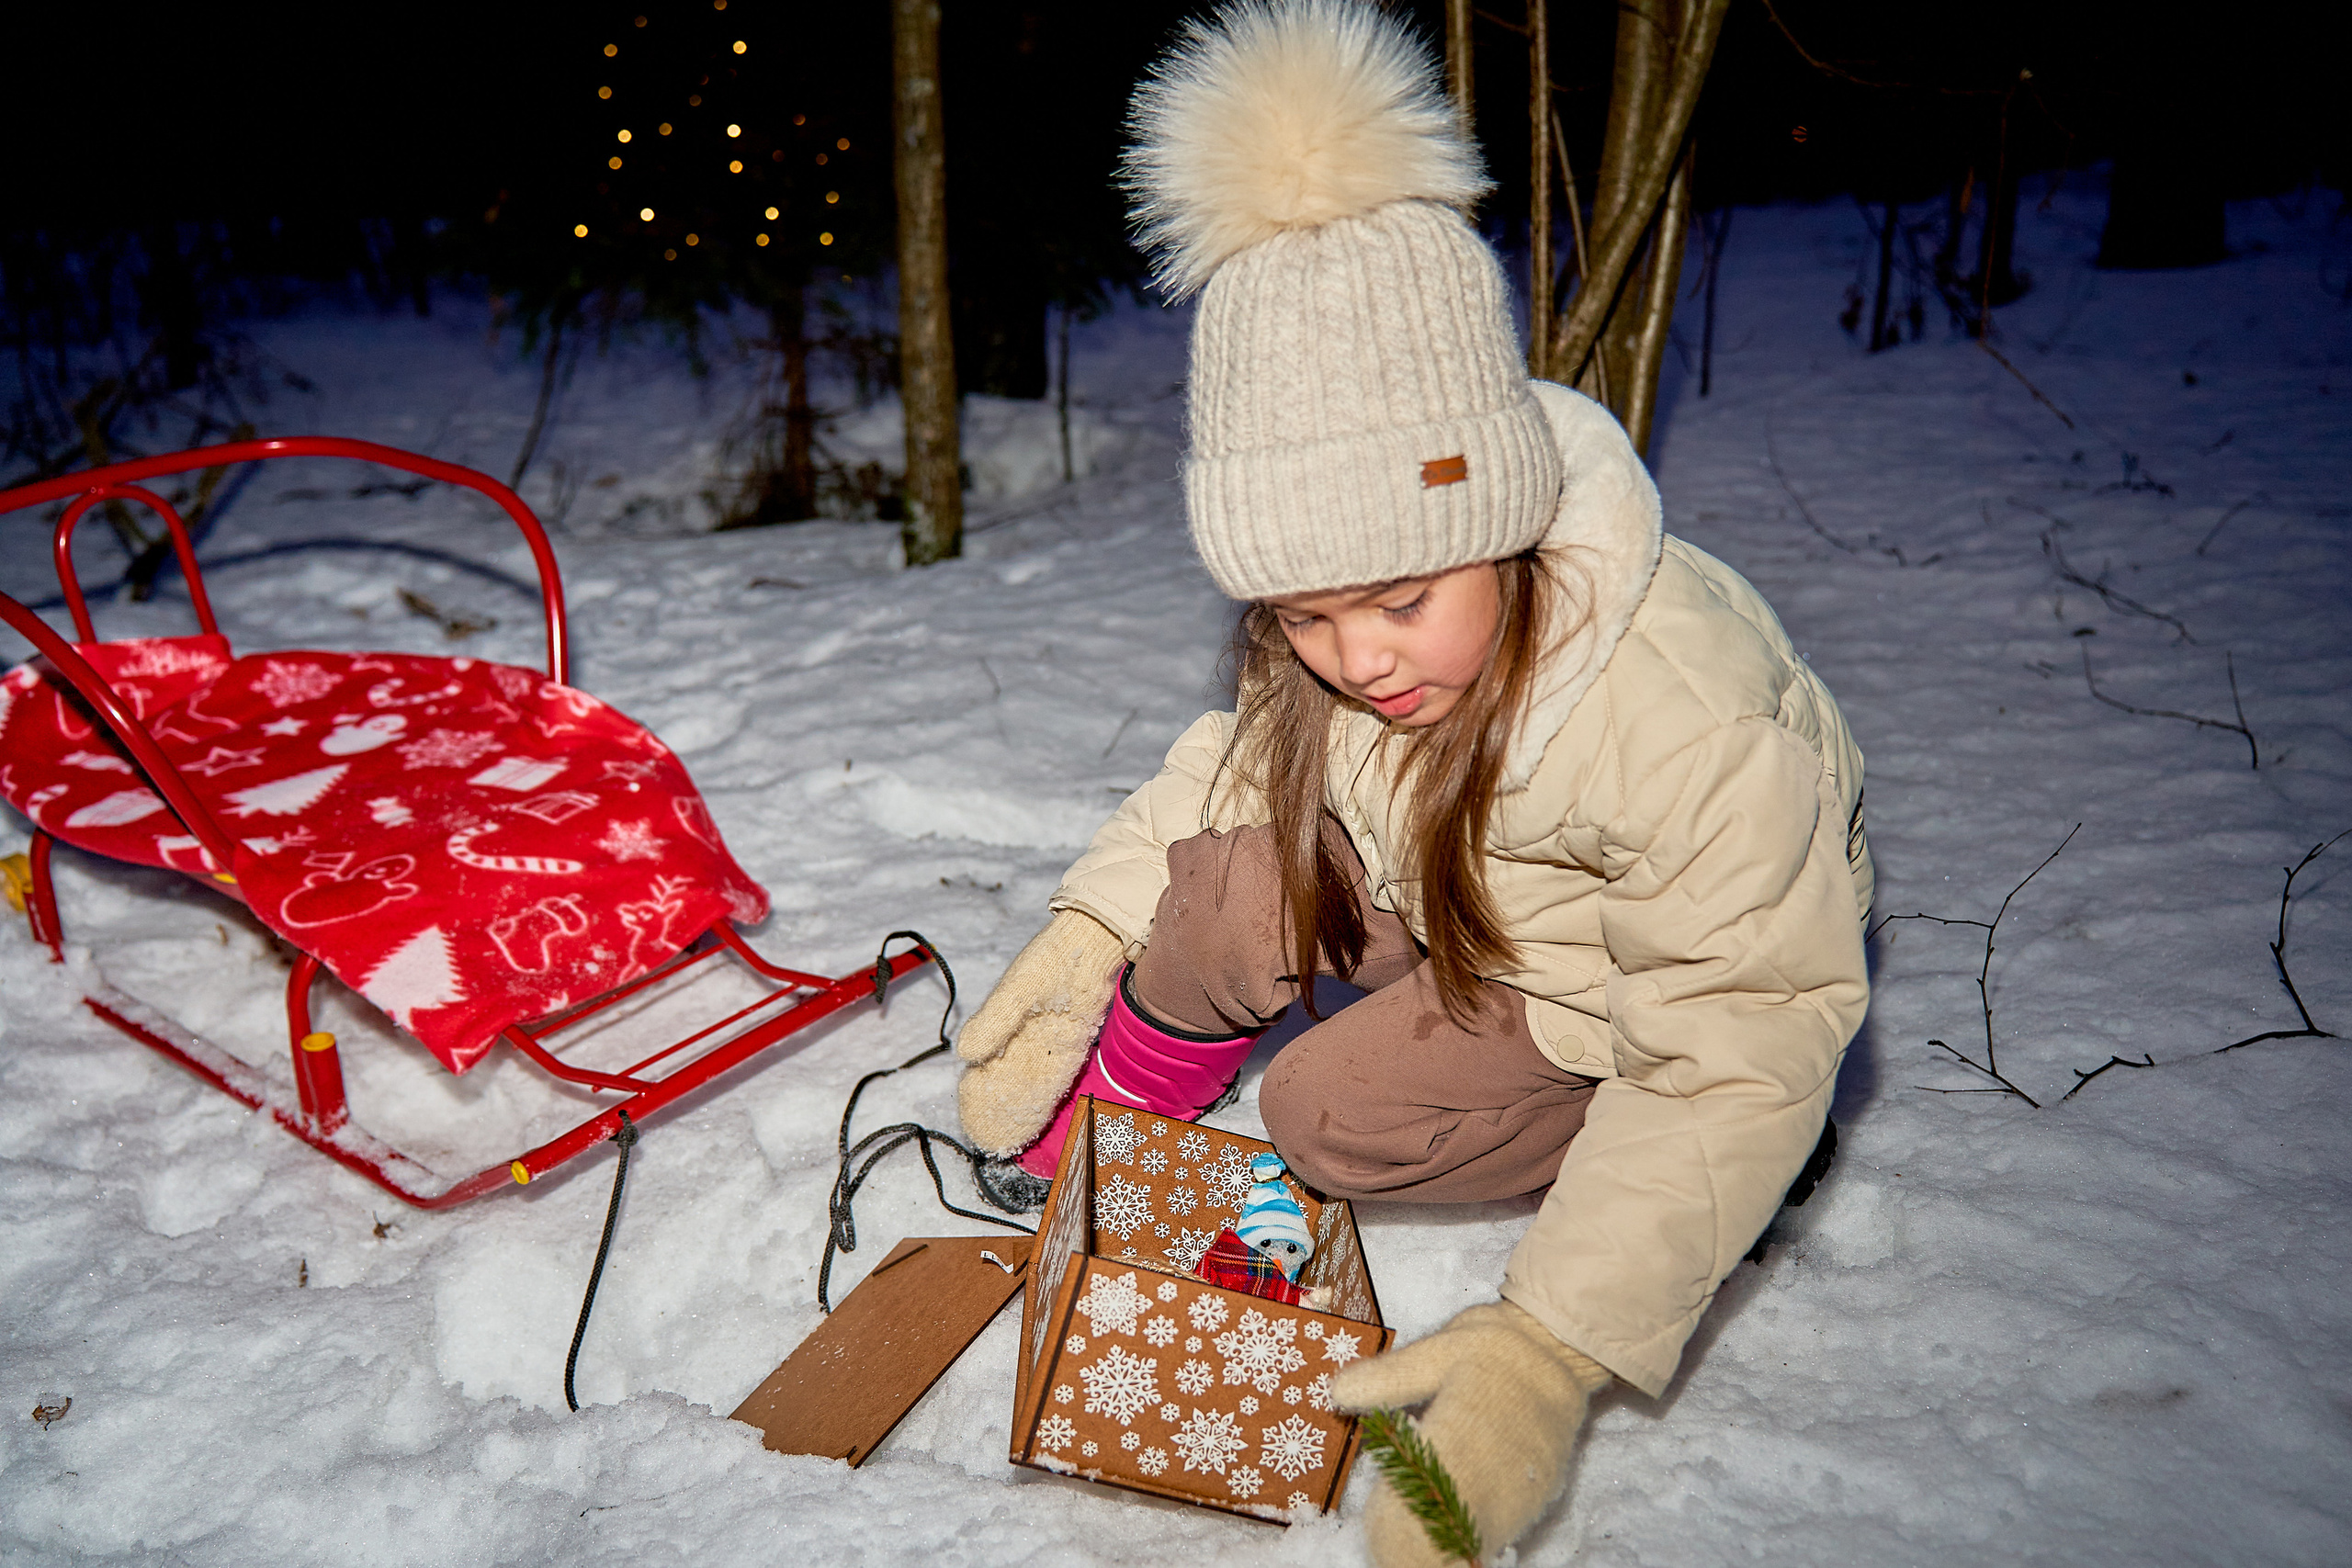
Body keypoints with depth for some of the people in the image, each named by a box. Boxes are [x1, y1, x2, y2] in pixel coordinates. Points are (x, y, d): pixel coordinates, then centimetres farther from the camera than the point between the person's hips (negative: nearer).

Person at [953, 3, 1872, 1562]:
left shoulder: (1690, 719, -36)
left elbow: (1741, 1054, -32)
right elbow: (1236, 761, 0)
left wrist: (1547, 1352, -38)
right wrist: (1086, 935, -13)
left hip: (1629, 995, -4)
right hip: (1453, 906, 5)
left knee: (1340, 1118, -24)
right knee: (1237, 874, -22)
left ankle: (1646, 1169, 2)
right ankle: (1122, 1088, 7)